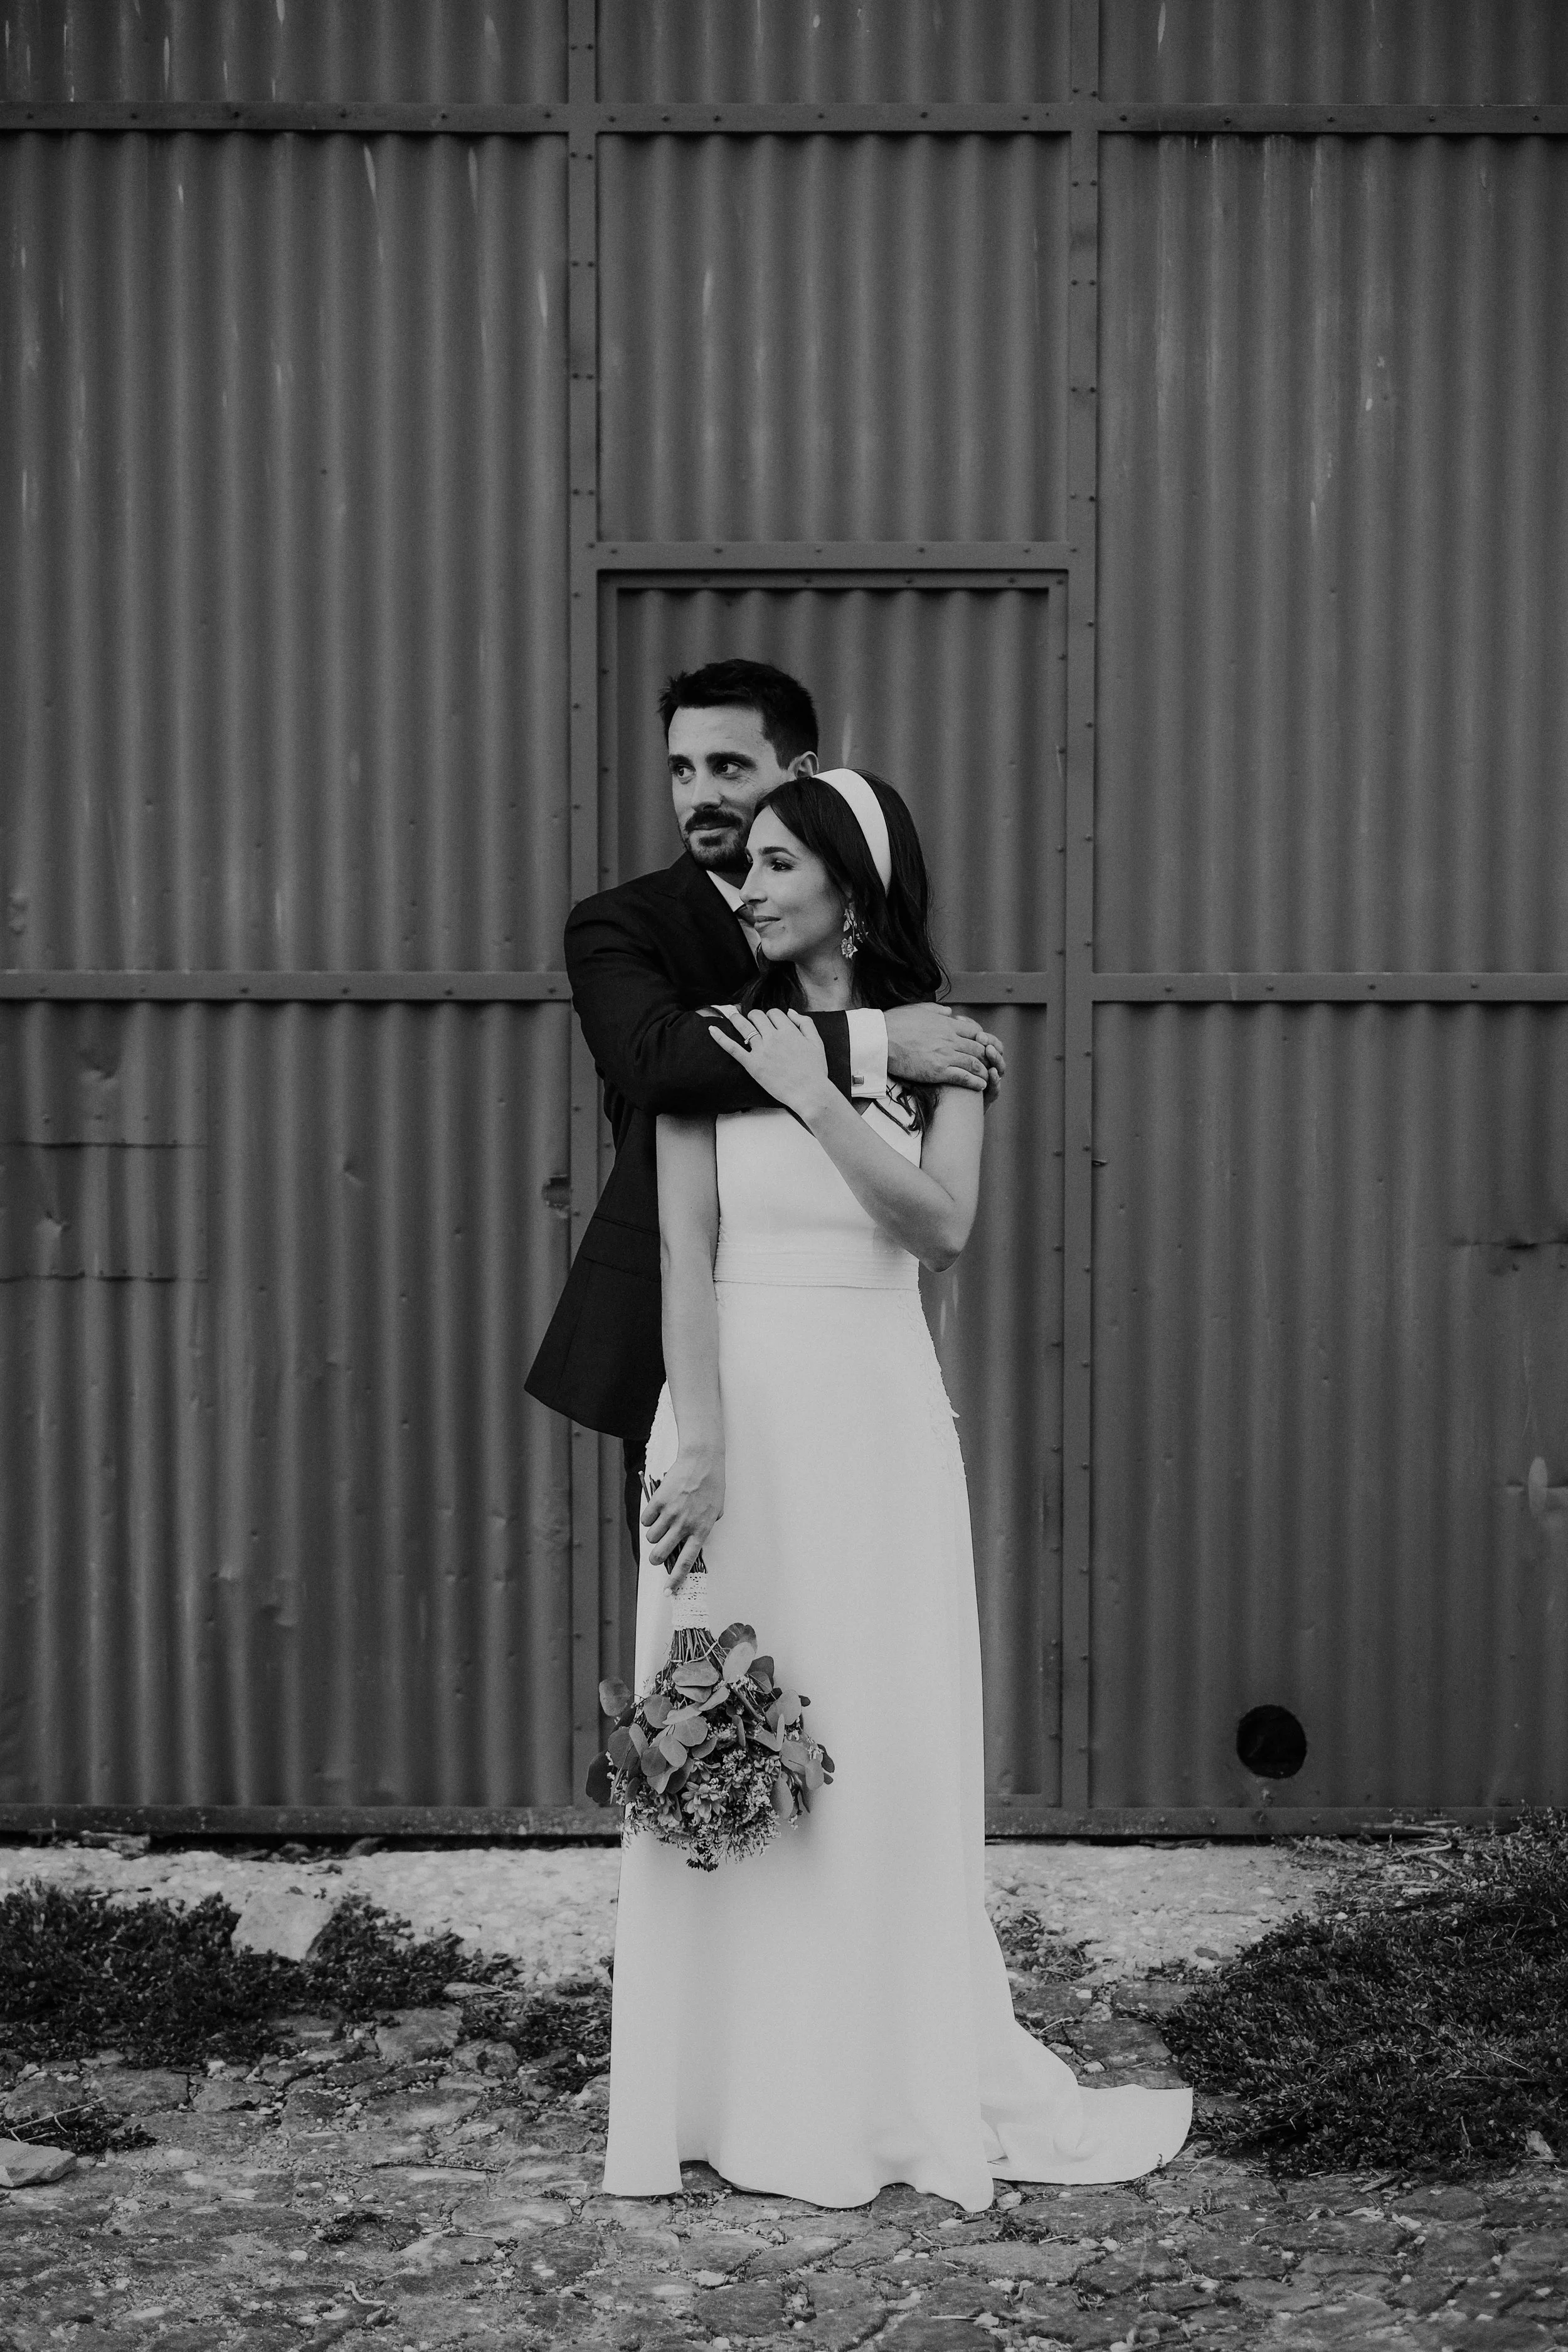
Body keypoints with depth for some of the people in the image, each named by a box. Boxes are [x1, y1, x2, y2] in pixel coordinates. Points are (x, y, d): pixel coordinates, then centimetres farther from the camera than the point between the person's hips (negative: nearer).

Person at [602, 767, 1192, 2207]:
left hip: (880, 1415, 2)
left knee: (894, 1749, 7)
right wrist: (699, 1442, -15)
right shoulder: (715, 1042, 0)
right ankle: (742, 2091, 15)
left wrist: (813, 1095, -12)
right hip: (741, 1401, -2)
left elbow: (943, 1226, -9)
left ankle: (905, 2079, 21)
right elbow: (687, 1253, -7)